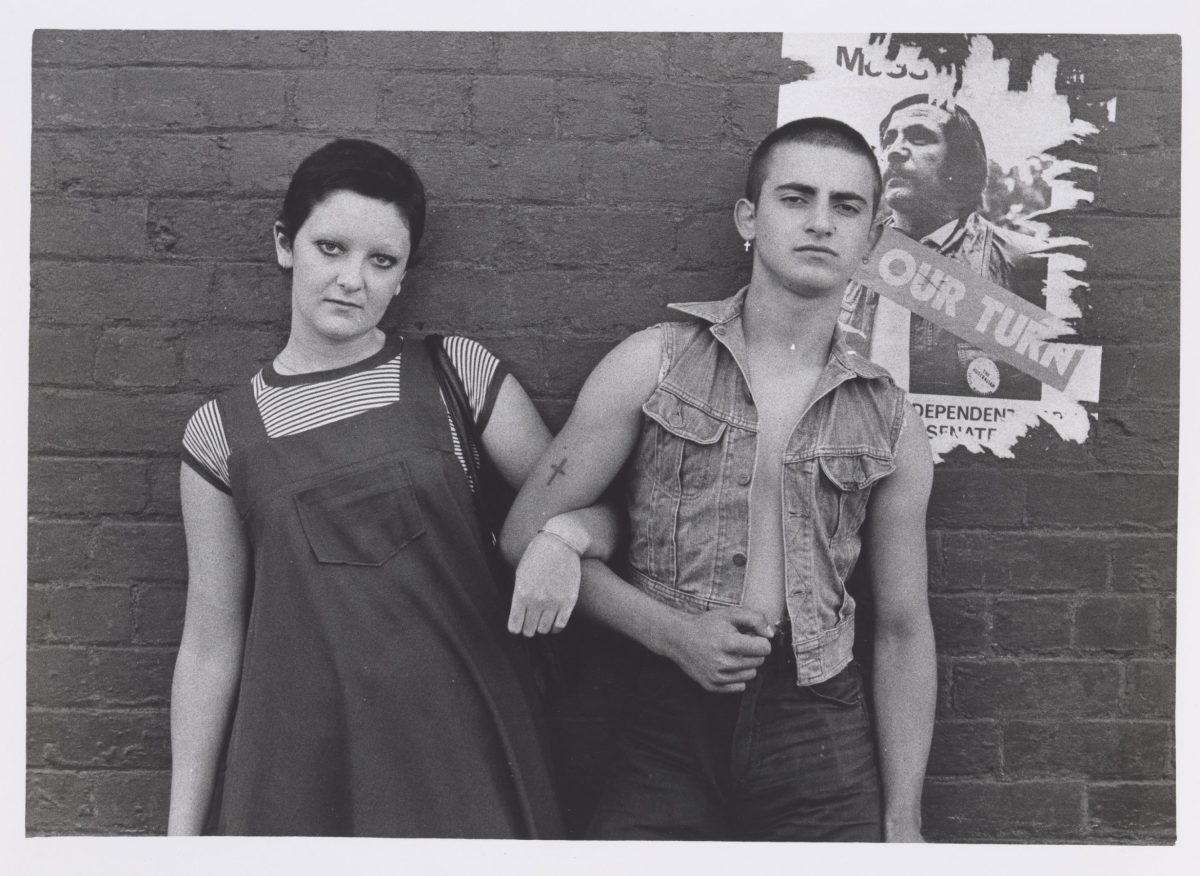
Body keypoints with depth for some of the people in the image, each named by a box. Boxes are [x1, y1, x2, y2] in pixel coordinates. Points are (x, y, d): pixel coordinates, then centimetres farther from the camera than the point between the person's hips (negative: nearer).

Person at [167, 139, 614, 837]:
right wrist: (183, 828, 5)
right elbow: (211, 642, 4)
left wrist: (565, 535, -18)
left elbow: (594, 512, 5)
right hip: (306, 764, 0)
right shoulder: (220, 434, 1)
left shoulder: (458, 373, 0)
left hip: (465, 744, 0)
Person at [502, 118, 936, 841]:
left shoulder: (891, 426, 3)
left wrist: (902, 823, 5)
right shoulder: (654, 364, -2)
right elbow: (530, 531, -1)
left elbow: (903, 630, 7)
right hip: (668, 725, -1)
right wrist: (674, 633, -11)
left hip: (821, 738, 2)